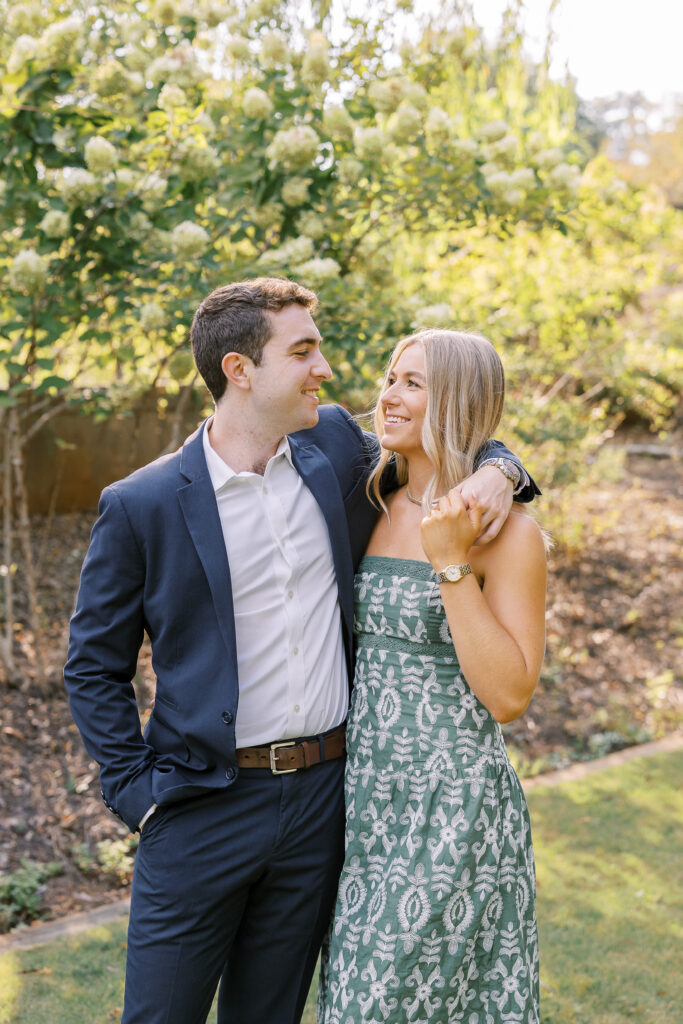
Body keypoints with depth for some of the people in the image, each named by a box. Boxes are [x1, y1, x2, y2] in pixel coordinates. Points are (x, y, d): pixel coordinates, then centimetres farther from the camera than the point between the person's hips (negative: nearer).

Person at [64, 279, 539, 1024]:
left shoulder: (335, 447, 1)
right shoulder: (139, 506, -9)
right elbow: (94, 666, -1)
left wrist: (494, 468, -5)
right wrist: (138, 793, -7)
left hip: (321, 796, 4)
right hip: (203, 804, -3)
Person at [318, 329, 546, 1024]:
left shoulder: (507, 531, -11)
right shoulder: (378, 511, 8)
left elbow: (508, 695, -18)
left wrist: (451, 563, -20)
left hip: (452, 808, -6)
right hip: (365, 792, 6)